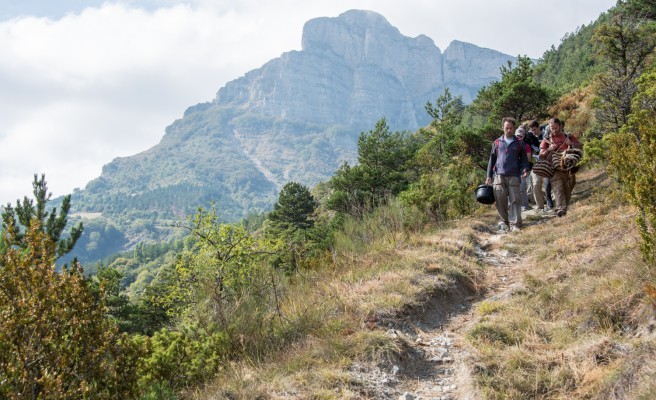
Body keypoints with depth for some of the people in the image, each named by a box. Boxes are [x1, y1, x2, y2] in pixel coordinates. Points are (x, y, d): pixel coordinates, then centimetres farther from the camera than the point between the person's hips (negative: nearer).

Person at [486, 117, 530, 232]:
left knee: (514, 200, -6)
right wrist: (489, 176, 7)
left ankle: (515, 224, -5)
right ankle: (504, 221, 13)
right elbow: (492, 159, 14)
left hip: (514, 175, -1)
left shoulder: (518, 143, 12)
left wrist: (525, 169, -8)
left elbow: (524, 158, 13)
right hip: (499, 175, 1)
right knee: (500, 200, -2)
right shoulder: (497, 143, 13)